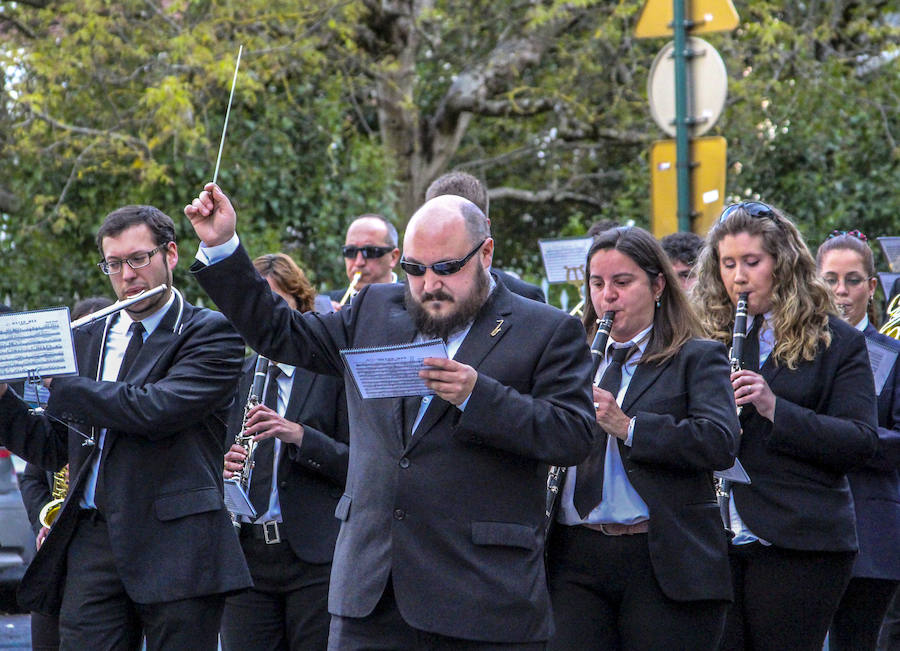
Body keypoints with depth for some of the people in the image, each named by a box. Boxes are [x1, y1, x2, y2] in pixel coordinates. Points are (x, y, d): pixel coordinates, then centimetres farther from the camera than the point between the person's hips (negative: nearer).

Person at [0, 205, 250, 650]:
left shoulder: (210, 333, -1)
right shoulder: (87, 337, 18)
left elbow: (157, 410, -18)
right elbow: (52, 448, 20)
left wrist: (59, 382, -11)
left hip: (176, 544, -5)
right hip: (92, 542, 5)